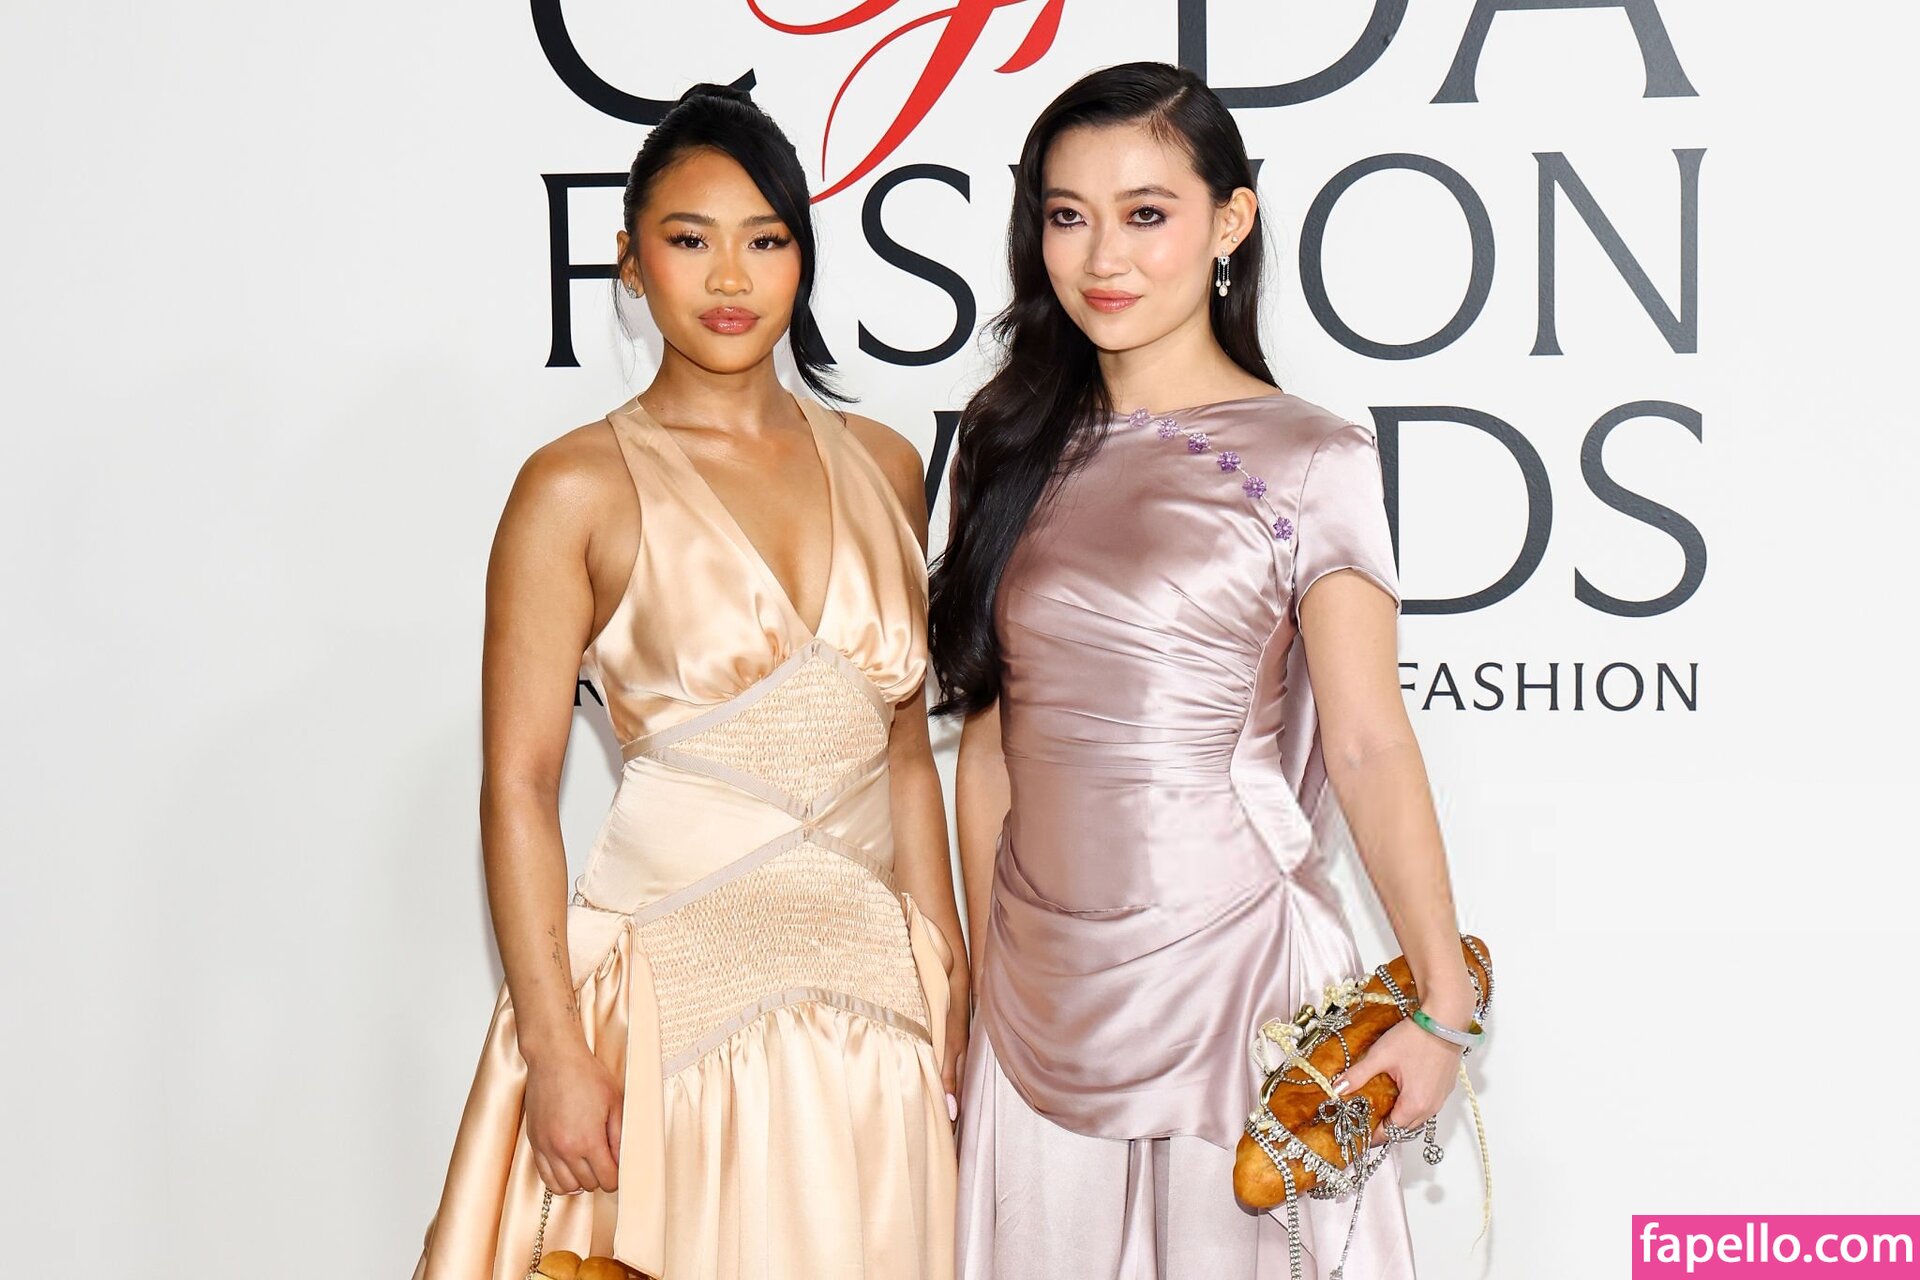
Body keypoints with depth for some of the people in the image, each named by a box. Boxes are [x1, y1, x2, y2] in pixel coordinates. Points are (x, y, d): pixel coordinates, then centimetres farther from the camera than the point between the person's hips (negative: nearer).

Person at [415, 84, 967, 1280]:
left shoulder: (883, 466, 8)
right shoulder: (581, 488, -6)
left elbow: (905, 749, 13)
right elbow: (519, 786, -8)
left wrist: (951, 982, 10)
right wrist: (554, 1049, -12)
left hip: (871, 984, 4)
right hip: (676, 987, -4)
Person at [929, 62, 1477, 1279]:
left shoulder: (1308, 460, -6)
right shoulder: (1021, 447, 7)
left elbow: (1370, 747, -11)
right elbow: (993, 737, 10)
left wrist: (1440, 997, -19)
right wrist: (982, 973, 10)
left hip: (1230, 967, -4)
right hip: (1045, 986, 4)